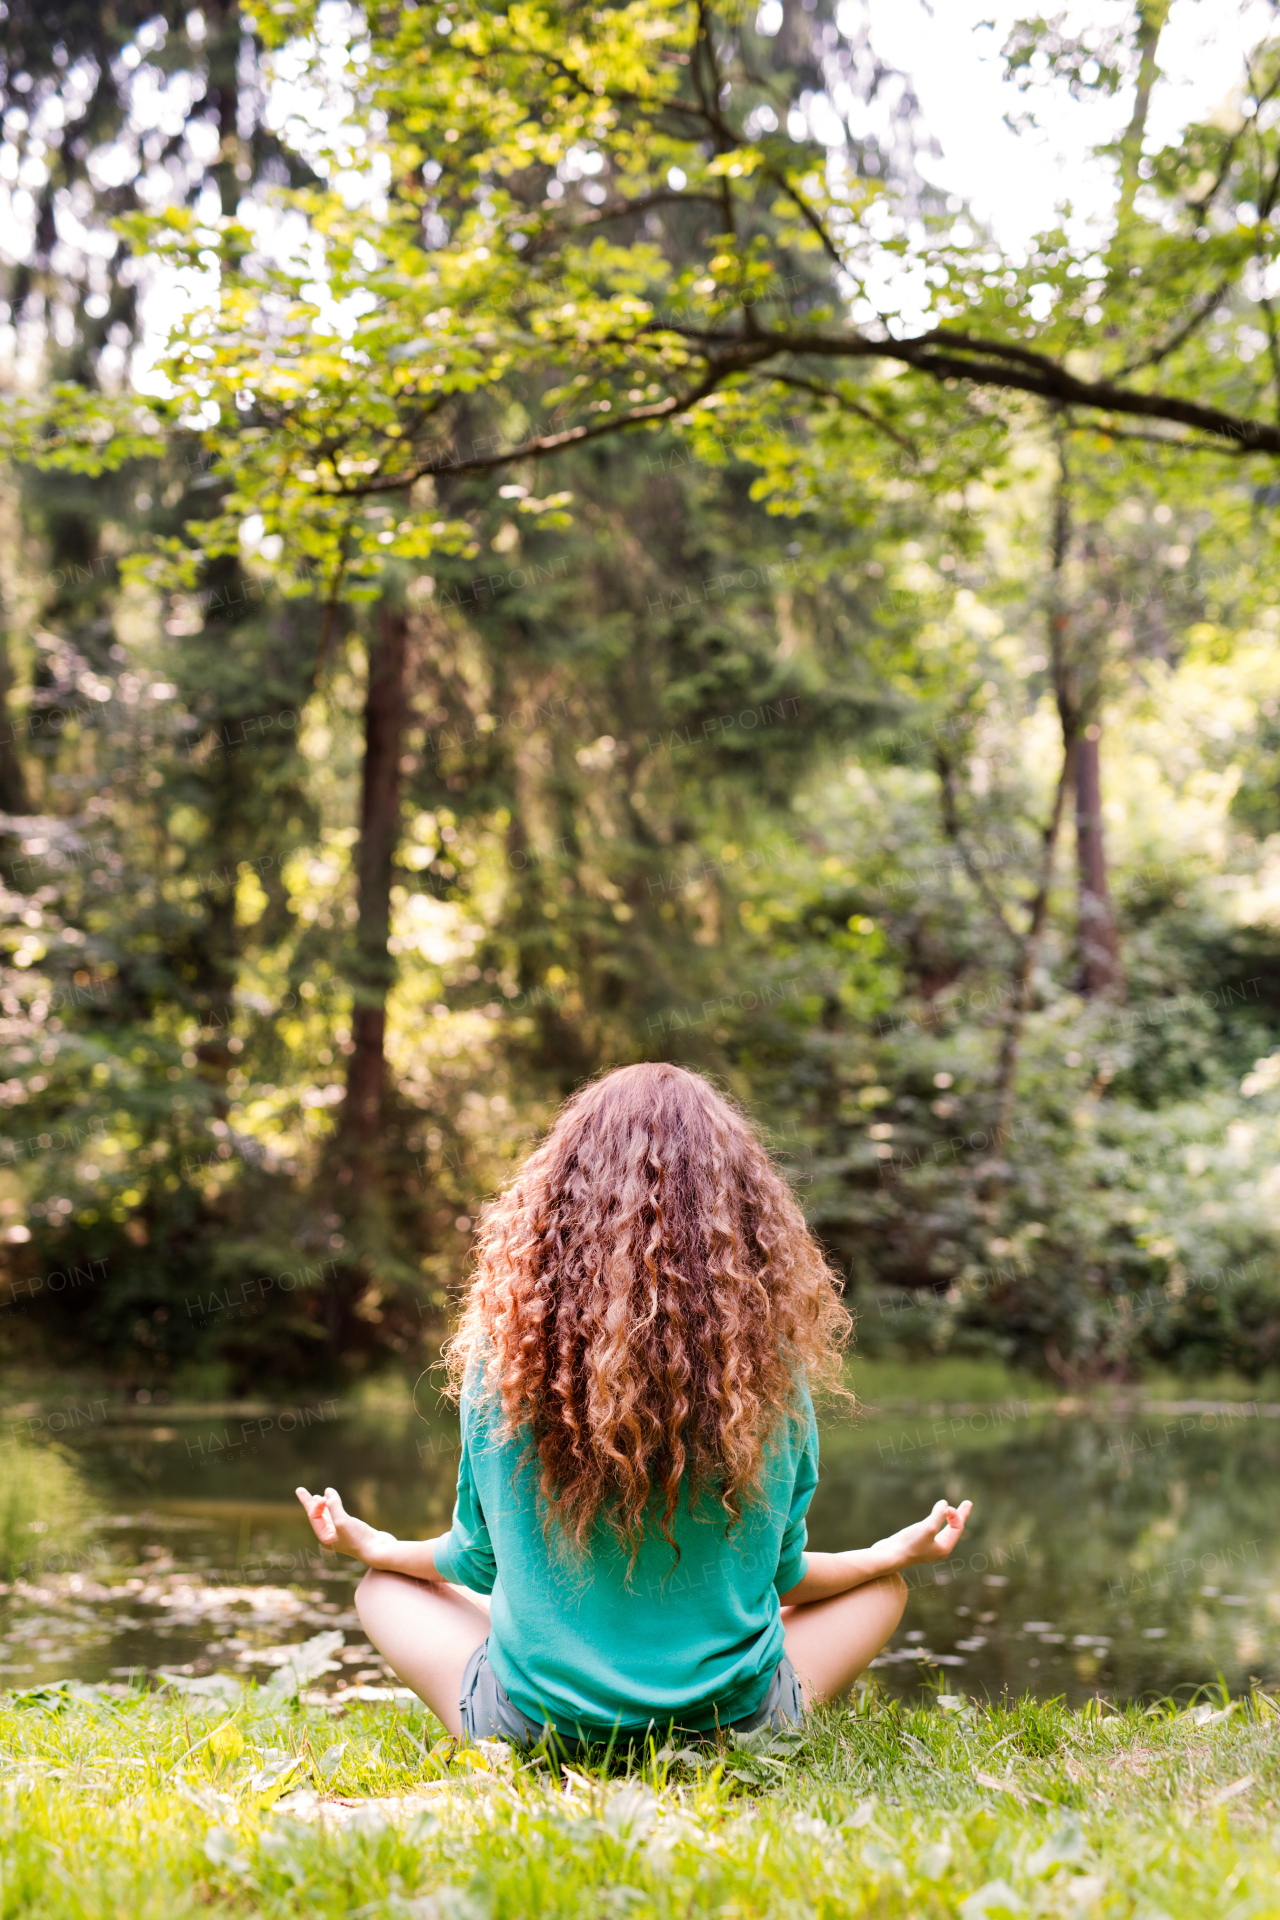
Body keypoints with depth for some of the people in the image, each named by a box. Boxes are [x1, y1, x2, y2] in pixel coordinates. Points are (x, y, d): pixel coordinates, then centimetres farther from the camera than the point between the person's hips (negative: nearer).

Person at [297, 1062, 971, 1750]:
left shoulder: (508, 1356, -14)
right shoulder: (770, 1364, -12)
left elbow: (479, 1561, 1)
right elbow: (779, 1574, 1)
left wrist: (371, 1545, 22)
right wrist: (896, 1552, 21)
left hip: (533, 1725, -1)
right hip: (730, 1727, 2)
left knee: (384, 1588, 26)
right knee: (880, 1589, 28)